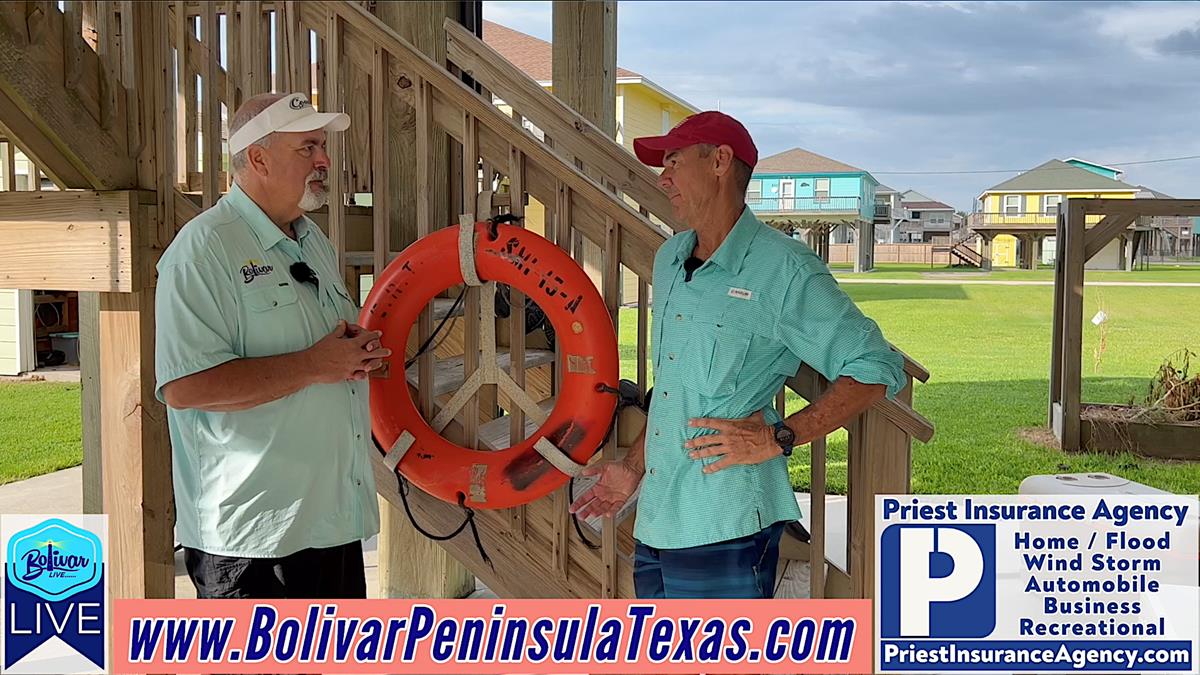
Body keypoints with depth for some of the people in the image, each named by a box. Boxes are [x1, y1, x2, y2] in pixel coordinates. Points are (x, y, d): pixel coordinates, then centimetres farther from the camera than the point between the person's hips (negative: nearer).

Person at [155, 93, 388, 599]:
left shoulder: (313, 241, 14)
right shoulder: (204, 247, -15)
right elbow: (184, 387, -25)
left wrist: (360, 355, 2)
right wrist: (314, 366, -21)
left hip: (336, 517, 9)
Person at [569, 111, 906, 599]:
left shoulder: (782, 269, -10)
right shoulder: (668, 260, 15)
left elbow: (876, 369, -11)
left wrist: (777, 438, -17)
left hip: (723, 530, -8)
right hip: (655, 524, 8)